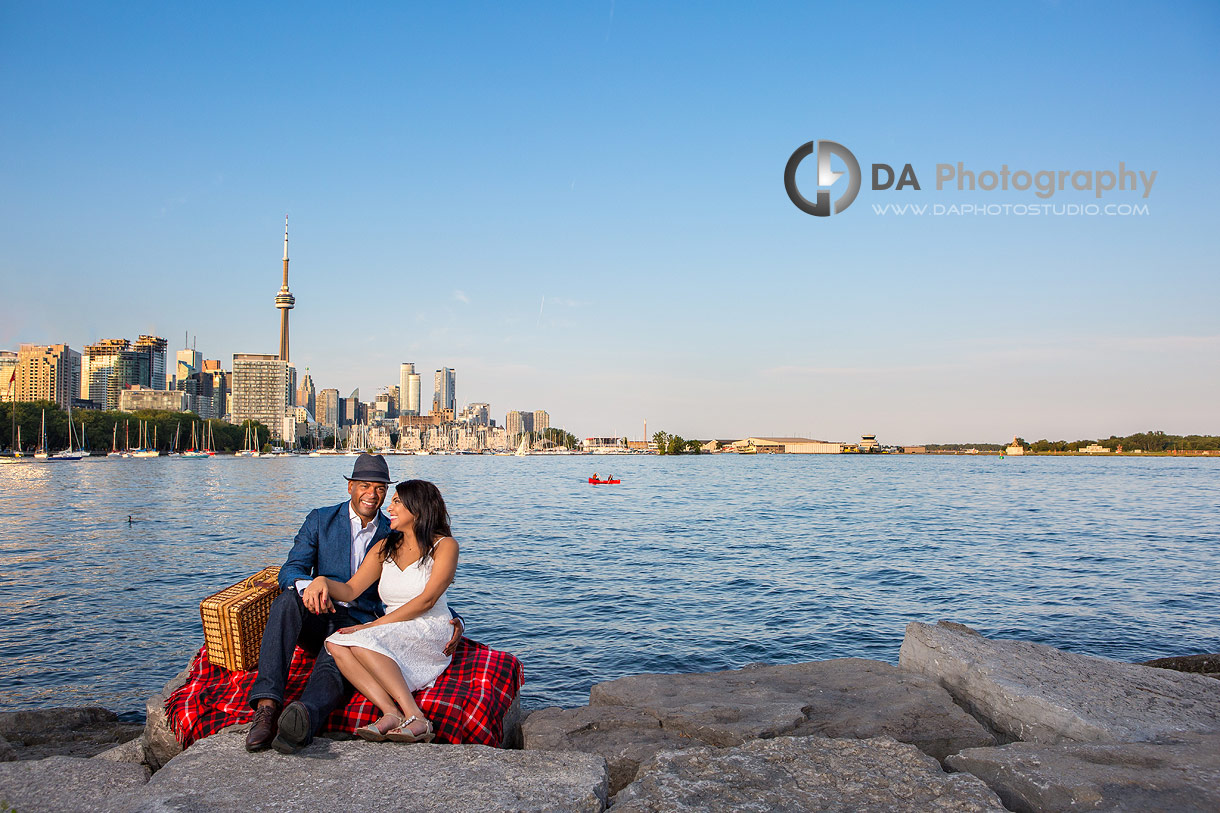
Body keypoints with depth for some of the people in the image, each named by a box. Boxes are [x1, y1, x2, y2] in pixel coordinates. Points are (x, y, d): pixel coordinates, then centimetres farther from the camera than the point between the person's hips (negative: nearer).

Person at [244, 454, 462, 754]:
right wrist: (307, 586, -26)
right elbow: (291, 569, 0)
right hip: (316, 619, 2)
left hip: (358, 624, -1)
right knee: (287, 600, -32)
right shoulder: (320, 519, 10)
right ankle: (267, 705, -41)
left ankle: (304, 717, -66)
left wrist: (453, 621, -10)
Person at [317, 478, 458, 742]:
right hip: (393, 634, 6)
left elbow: (426, 600, -12)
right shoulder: (384, 548, 17)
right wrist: (322, 580, -13)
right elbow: (350, 590, 9)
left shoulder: (444, 545, -1)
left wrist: (374, 625, -16)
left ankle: (415, 718, -33)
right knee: (336, 643, -23)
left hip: (431, 633, -6)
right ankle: (391, 713, -34)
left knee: (361, 641, -30)